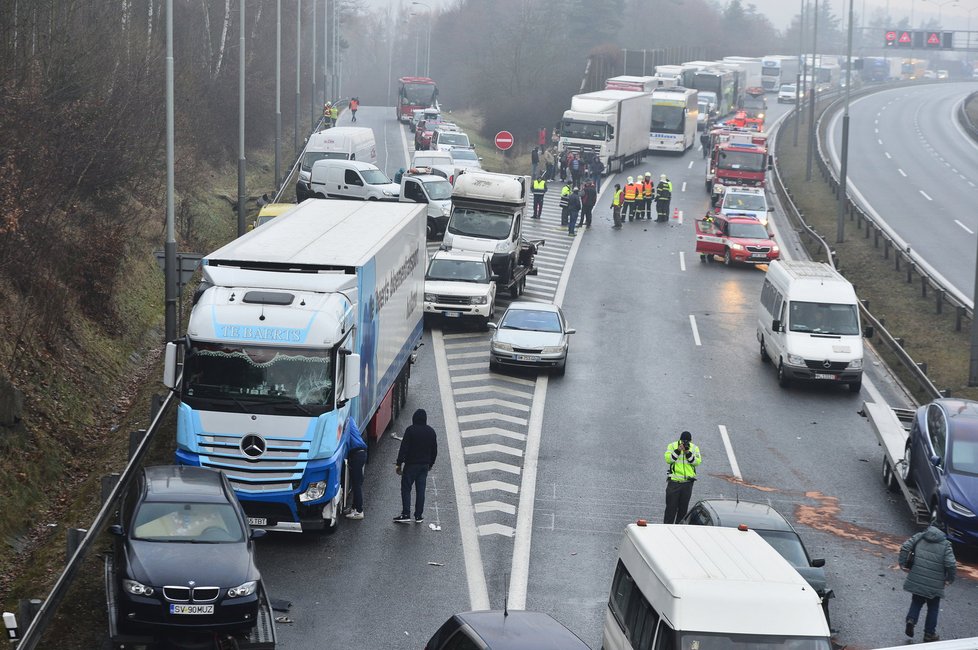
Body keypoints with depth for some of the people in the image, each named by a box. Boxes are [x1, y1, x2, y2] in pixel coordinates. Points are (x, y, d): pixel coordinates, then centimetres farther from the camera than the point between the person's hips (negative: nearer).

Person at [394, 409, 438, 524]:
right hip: (424, 465, 5)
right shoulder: (431, 432, 4)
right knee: (420, 490, 8)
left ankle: (406, 515, -6)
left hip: (411, 464, -5)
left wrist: (399, 464, -10)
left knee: (406, 488, 1)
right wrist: (430, 464, 25)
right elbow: (434, 450, 13)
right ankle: (419, 516, 9)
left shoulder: (410, 430, -12)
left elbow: (404, 448, -14)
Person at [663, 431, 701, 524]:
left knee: (683, 506, 6)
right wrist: (678, 451, -17)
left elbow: (697, 462, -4)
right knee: (671, 505, -4)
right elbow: (668, 459, -9)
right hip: (674, 481, -2)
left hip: (687, 482, 2)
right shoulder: (672, 446, 2)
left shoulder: (695, 448, 7)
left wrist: (688, 453, -15)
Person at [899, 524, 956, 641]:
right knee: (933, 608, 15)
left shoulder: (919, 537, 3)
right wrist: (950, 579, 3)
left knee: (917, 601, 23)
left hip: (916, 579, 2)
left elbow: (905, 548, -7)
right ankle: (929, 633, 20)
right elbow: (951, 564, -12)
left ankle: (911, 619, -1)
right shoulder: (945, 544, -3)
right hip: (935, 583, -2)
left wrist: (903, 564, 3)